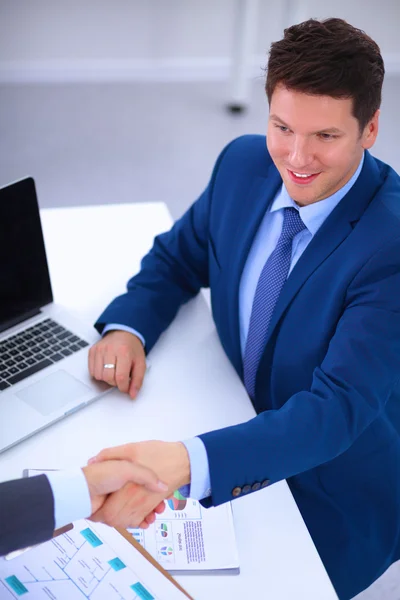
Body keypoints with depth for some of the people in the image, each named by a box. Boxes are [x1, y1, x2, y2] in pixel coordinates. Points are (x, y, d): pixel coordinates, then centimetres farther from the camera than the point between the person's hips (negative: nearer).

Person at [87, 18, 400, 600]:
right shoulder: (244, 163, -9)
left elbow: (338, 410, -32)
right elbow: (177, 257, 6)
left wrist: (189, 462, -47)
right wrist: (126, 328, -15)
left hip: (333, 495, -4)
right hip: (239, 431, 5)